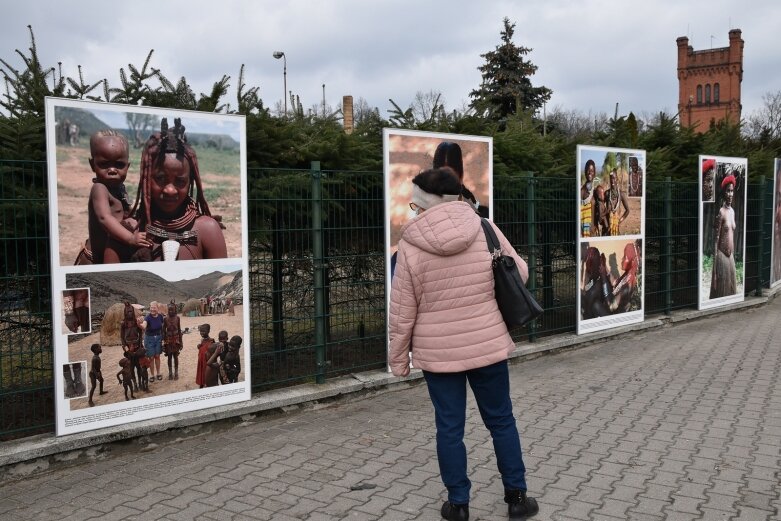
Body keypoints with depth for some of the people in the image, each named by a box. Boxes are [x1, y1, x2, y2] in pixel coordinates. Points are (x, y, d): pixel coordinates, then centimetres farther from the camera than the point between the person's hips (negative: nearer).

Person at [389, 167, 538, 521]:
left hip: (438, 352, -2)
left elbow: (403, 310, -8)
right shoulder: (484, 229, -9)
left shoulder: (410, 244, -14)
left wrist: (398, 358, 3)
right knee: (501, 421, 17)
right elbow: (519, 272, 5)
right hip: (488, 344, 2)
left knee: (449, 428, 11)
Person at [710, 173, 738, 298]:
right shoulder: (721, 212, -13)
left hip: (731, 256, 8)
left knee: (732, 290, 12)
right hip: (722, 255, -8)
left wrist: (733, 254, 19)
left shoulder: (733, 211, 11)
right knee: (721, 292, -3)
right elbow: (715, 240, -15)